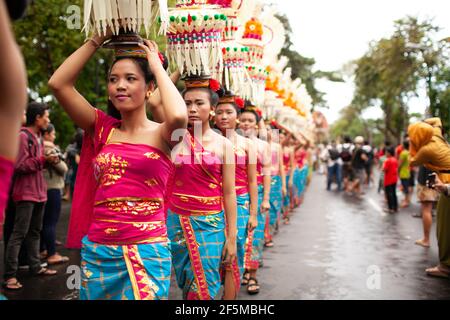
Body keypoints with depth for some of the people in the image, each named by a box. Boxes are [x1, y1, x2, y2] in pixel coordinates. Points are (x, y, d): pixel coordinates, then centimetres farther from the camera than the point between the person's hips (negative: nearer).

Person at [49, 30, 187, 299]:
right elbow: (58, 83, -1)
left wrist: (157, 66, -13)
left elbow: (179, 116, -28)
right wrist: (98, 39, 1)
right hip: (97, 250, 4)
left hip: (147, 252, -3)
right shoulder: (103, 129, 5)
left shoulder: (161, 135, -4)